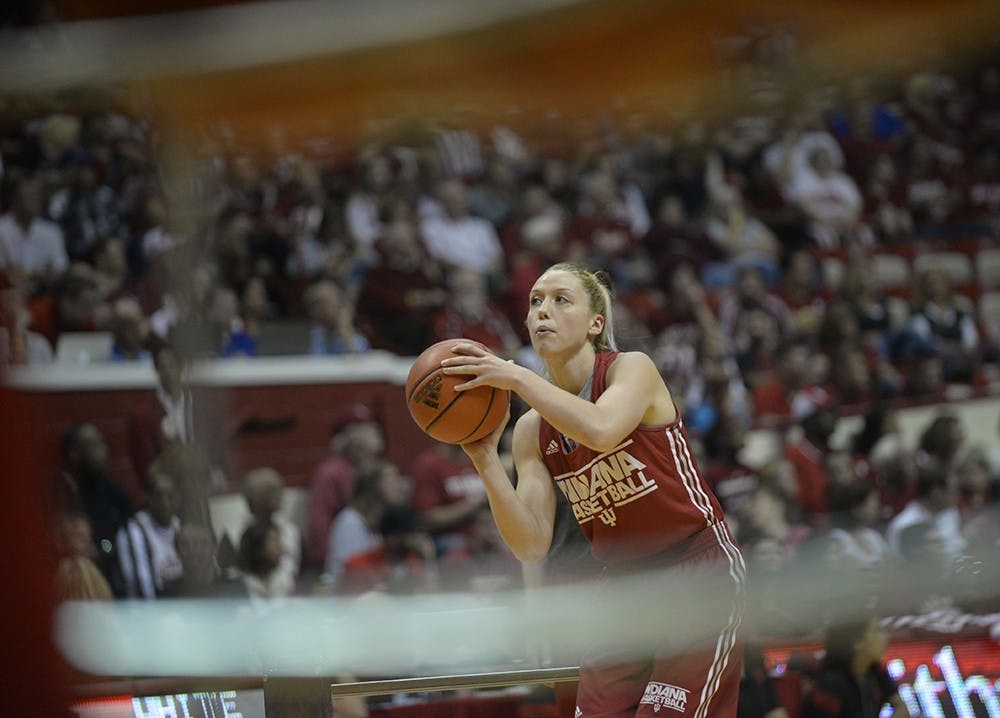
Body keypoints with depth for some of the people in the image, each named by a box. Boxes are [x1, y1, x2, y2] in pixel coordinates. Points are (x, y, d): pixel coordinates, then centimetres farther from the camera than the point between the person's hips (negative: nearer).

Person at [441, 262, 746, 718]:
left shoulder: (633, 368, -10)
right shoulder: (532, 430, 5)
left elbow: (602, 431, -34)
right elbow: (532, 545, -4)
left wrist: (515, 376, -31)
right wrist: (485, 460, -15)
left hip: (699, 574, -6)